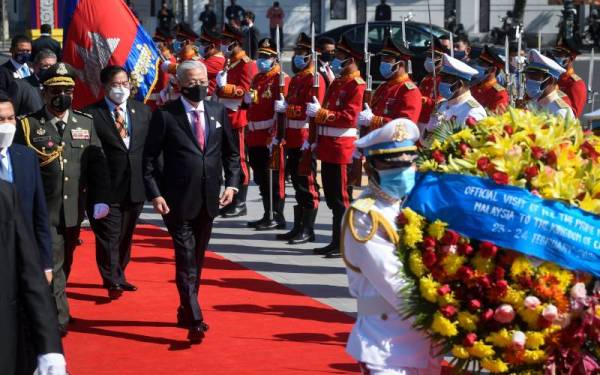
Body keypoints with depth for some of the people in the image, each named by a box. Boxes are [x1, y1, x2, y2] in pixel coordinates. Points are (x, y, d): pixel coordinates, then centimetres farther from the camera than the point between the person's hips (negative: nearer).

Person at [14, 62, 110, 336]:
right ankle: (59, 320, -5)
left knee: (64, 264, 16)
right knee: (52, 265, -9)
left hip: (74, 210, 4)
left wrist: (100, 199, -3)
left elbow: (98, 164, 7)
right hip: (43, 211, -4)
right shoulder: (28, 125, -3)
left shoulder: (86, 123, 8)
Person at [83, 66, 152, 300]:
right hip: (107, 188, -5)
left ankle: (119, 275, 30)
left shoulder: (142, 111, 10)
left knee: (126, 234, 15)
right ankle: (113, 282, 1)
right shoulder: (91, 114, -7)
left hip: (136, 186, 5)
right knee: (108, 235, -4)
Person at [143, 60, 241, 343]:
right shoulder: (165, 115, -5)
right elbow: (149, 158, -4)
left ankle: (185, 311, 29)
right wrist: (154, 194, -11)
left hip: (208, 200, 5)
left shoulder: (218, 112, 7)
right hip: (178, 200, -5)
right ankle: (195, 320, -10)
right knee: (186, 259, -8)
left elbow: (231, 152, 14)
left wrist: (231, 183, 2)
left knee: (197, 258, 14)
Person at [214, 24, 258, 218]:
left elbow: (245, 90, -18)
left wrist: (223, 88, -25)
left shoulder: (246, 64, -10)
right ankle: (231, 201, 17)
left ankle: (240, 204, -2)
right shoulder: (230, 63, 18)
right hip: (226, 117, 9)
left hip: (237, 118, -9)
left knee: (238, 160, -5)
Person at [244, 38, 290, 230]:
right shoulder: (257, 78, 18)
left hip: (271, 137, -8)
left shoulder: (281, 79, -9)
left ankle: (277, 217, 2)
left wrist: (275, 136, -23)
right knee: (261, 179, 12)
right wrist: (248, 98, 11)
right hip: (256, 137, 8)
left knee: (274, 178, -3)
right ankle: (268, 215, 21)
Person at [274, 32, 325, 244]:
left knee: (307, 186, -3)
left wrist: (286, 108, -23)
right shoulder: (295, 79, 17)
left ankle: (308, 231, 1)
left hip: (305, 140, -9)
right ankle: (298, 228, 19)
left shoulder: (315, 79, -10)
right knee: (297, 184, 13)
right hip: (293, 139, 9)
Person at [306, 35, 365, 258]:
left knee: (341, 197, -5)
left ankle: (343, 245, 0)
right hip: (328, 147, 9)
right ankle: (336, 241, 18)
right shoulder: (336, 83, 17)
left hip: (341, 148, -9)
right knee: (331, 195, 11)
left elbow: (348, 116, -19)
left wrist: (320, 112, -20)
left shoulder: (357, 85, -11)